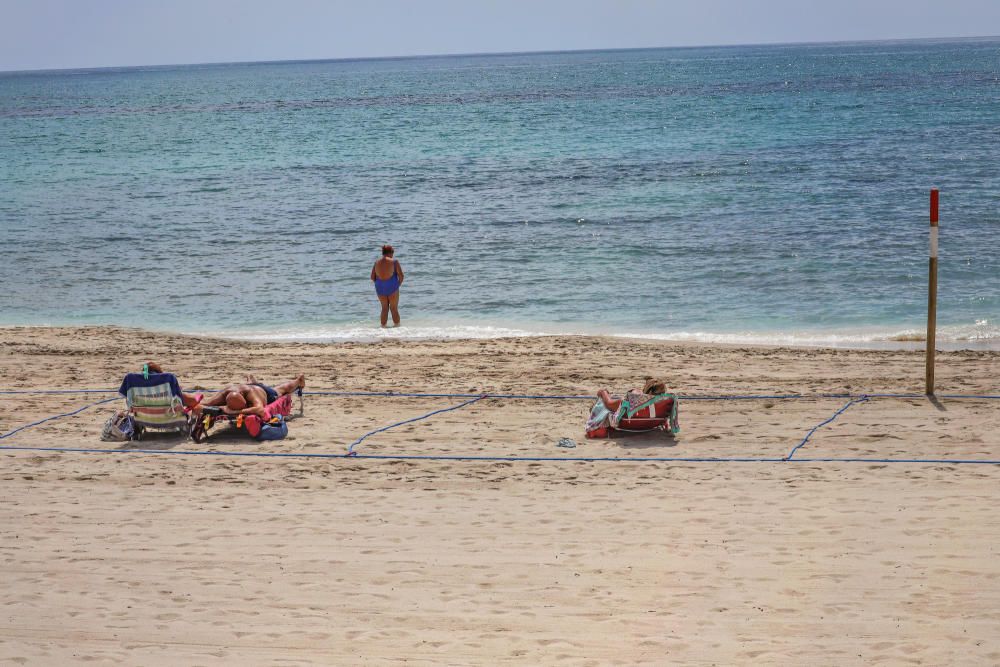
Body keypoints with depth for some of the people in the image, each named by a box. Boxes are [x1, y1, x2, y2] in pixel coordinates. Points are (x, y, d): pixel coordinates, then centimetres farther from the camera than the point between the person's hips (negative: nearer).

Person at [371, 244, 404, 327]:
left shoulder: (377, 262, 2)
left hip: (380, 288, 4)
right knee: (394, 309, 7)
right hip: (392, 287, -4)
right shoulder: (394, 262, -10)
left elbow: (372, 277, 4)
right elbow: (401, 276, -11)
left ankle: (383, 326, 16)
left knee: (384, 308, 17)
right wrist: (399, 284, 6)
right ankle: (397, 325, 9)